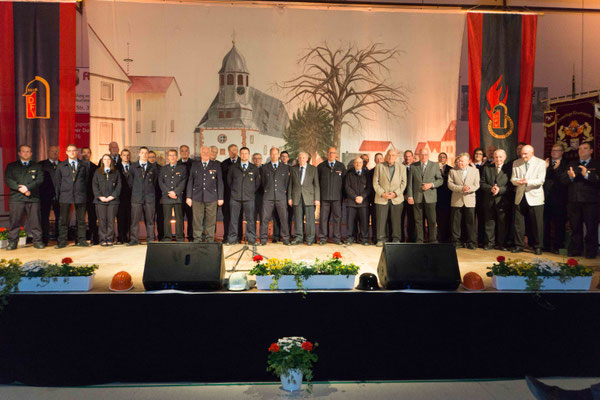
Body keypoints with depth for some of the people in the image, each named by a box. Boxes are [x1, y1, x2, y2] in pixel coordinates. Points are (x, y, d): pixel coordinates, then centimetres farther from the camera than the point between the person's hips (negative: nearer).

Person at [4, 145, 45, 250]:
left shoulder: (37, 166, 15)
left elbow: (40, 179, 2)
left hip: (33, 198, 0)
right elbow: (8, 180, 4)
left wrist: (28, 187, -12)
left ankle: (37, 241, 4)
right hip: (16, 198, 0)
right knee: (14, 221, -1)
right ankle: (12, 242, 7)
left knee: (35, 220, -1)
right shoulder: (11, 166, 16)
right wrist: (20, 188, -11)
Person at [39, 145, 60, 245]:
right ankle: (45, 239, 8)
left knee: (59, 217, 6)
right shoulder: (42, 165, 5)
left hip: (59, 195, 2)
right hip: (46, 195, -2)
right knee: (44, 217, 2)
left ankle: (58, 237, 16)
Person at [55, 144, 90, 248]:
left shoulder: (84, 164, 9)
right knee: (64, 219, 0)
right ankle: (62, 241, 7)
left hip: (80, 196, 0)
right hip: (65, 196, 0)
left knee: (81, 219, 4)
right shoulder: (61, 166, 11)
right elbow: (58, 182, 11)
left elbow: (87, 179, 10)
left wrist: (85, 193, 4)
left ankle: (81, 240, 12)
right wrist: (58, 196, 5)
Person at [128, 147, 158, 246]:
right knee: (135, 219, -1)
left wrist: (151, 190, 10)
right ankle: (134, 239, 5)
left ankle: (150, 239, 8)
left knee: (150, 219, 2)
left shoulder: (153, 167, 7)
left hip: (149, 196, 0)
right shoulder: (134, 166, 8)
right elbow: (130, 181, 13)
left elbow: (155, 180, 14)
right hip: (136, 196, 0)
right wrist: (135, 190, 10)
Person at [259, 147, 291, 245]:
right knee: (265, 218, -3)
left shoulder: (285, 167, 12)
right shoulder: (264, 167, 11)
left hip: (281, 197, 0)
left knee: (284, 218, -3)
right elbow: (263, 182, 14)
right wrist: (267, 191, 10)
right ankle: (263, 239, 5)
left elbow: (287, 182, 14)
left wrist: (283, 191, 8)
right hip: (268, 197, 0)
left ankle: (286, 238, 5)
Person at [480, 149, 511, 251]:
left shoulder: (508, 168, 1)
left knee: (502, 223, 5)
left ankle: (501, 243, 15)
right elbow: (482, 183, 4)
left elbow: (510, 185, -5)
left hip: (502, 200, -2)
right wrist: (491, 188, -13)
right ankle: (490, 243, 16)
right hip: (489, 200, 2)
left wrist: (499, 189, -19)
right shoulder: (487, 168, 9)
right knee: (489, 223, 7)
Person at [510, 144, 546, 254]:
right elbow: (512, 179, 7)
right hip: (520, 197, 3)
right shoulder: (516, 163, 10)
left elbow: (540, 180, -10)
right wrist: (518, 181, -15)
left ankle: (537, 246, 12)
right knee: (518, 223, 4)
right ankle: (518, 245, 14)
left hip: (534, 197, -3)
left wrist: (527, 182, -24)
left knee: (537, 224, 0)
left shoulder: (541, 163, -1)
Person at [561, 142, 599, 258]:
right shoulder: (572, 164, 17)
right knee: (575, 227, 9)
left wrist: (587, 174, -24)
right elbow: (563, 179, 5)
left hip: (590, 201, -3)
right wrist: (570, 176, -15)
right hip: (574, 201, 3)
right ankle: (576, 249, 18)